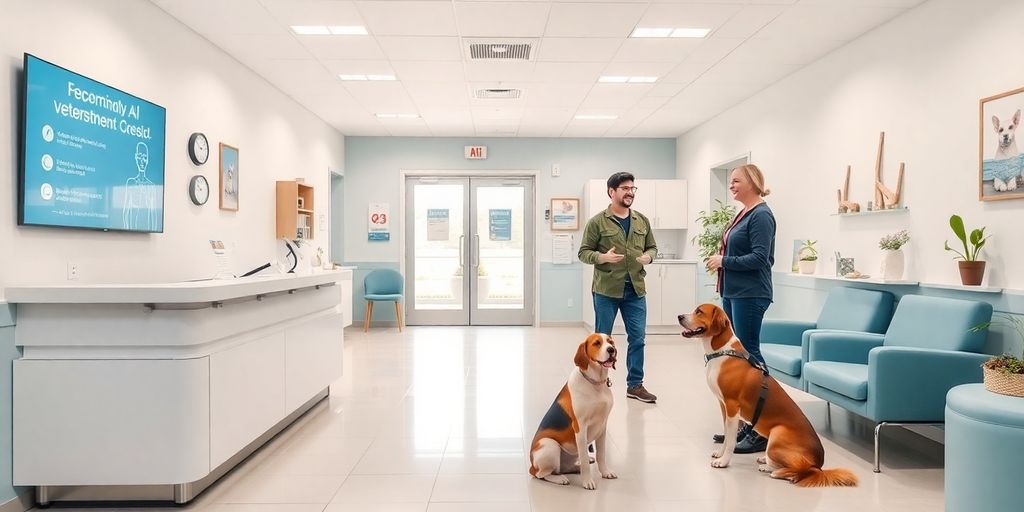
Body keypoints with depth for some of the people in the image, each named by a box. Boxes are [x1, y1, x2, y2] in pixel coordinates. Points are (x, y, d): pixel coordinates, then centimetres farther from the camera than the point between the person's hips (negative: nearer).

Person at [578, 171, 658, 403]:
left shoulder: (642, 221, 9)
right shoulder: (597, 222, -4)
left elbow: (652, 247, 17)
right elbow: (584, 252, -3)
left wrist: (648, 256, -5)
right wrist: (603, 257, -22)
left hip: (635, 289, 4)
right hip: (606, 289, -4)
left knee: (637, 338, 6)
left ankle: (635, 385, 19)